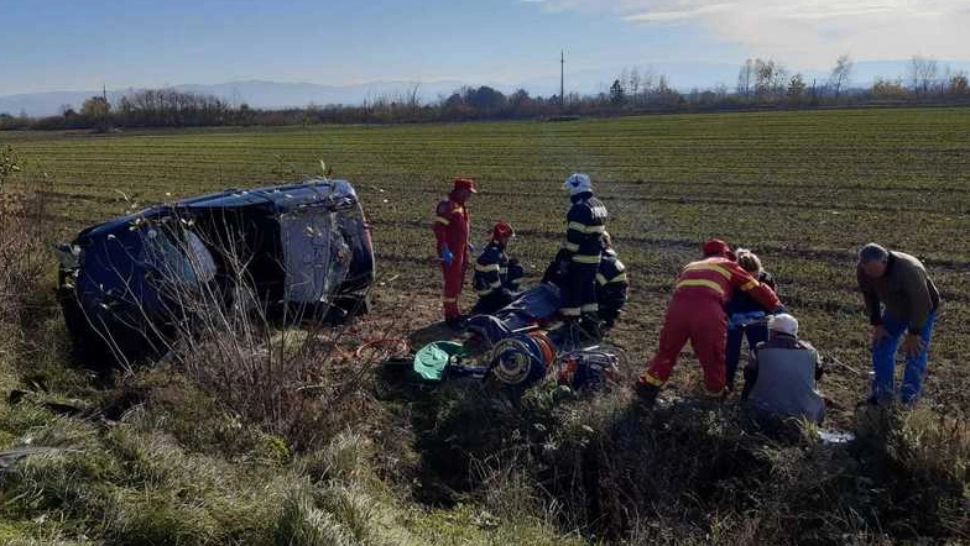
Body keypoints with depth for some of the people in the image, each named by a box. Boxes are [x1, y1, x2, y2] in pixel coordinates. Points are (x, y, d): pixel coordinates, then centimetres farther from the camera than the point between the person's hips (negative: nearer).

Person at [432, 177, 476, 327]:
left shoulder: (461, 205, 12)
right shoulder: (447, 205, -18)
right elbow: (439, 228, -25)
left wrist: (466, 245, 22)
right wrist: (445, 250, -28)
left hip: (461, 251, 10)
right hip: (450, 253, -10)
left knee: (458, 282, 18)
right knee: (452, 283, -3)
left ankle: (454, 312, 31)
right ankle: (450, 316, 6)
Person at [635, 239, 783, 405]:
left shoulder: (690, 266, 36)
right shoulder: (727, 265, 26)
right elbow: (757, 289, 26)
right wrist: (776, 307, 35)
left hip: (677, 307, 3)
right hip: (709, 312, -3)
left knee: (666, 351, 18)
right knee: (713, 358, 17)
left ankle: (647, 388, 16)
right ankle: (715, 395, 32)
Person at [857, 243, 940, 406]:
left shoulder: (909, 270, -42)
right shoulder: (863, 270, -25)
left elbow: (921, 304, -31)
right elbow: (869, 296, -7)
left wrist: (913, 334, -23)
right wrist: (877, 324, -7)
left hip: (922, 311, -5)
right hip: (894, 310, 5)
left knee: (915, 353, -10)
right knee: (881, 347, 1)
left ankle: (908, 401, 2)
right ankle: (884, 393, 13)